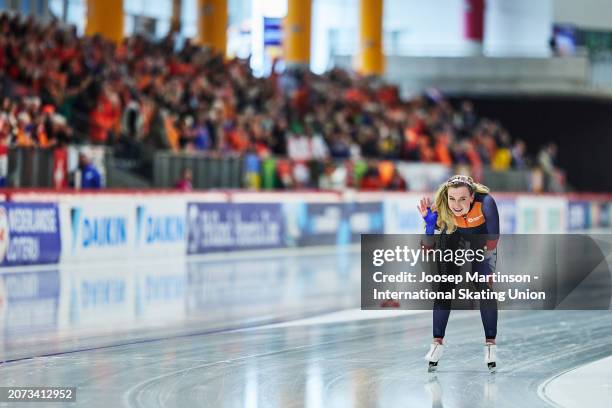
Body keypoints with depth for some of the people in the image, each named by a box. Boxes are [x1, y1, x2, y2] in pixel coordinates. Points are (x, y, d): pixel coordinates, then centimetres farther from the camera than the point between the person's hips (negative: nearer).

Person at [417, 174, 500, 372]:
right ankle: (437, 343, 5)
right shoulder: (440, 207, -35)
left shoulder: (485, 202, -40)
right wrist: (429, 224, -47)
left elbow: (493, 240, -27)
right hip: (453, 237, 1)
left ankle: (490, 344, 1)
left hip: (482, 239, -1)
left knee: (485, 289, -10)